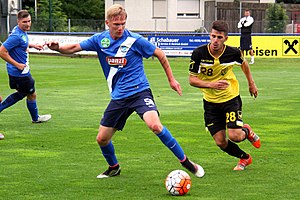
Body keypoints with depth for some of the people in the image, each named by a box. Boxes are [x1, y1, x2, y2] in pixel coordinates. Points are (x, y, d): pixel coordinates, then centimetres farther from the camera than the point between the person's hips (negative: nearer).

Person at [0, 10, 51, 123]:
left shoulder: (22, 32, 3)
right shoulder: (16, 36, -27)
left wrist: (32, 45, 13)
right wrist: (17, 65, -24)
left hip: (21, 71, 10)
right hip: (20, 72, -10)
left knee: (21, 94, 25)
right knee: (32, 95, 11)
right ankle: (36, 118, 33)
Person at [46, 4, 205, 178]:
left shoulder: (135, 40, -10)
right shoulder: (100, 40, 1)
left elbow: (160, 54, 2)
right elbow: (74, 48, 7)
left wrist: (171, 79, 6)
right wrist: (58, 48, -15)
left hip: (139, 91, -5)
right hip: (118, 97, 5)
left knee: (155, 125, -30)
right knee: (102, 138, 5)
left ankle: (186, 162, -18)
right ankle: (114, 167, 35)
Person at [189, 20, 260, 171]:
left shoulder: (233, 53, -15)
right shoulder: (199, 54, -19)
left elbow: (244, 63, 10)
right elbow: (192, 79, -13)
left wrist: (251, 83, 16)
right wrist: (211, 85, -29)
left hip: (231, 98, -1)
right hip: (210, 102, 1)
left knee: (235, 136, -17)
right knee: (220, 142, 0)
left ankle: (247, 131, 22)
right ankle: (245, 158, 30)